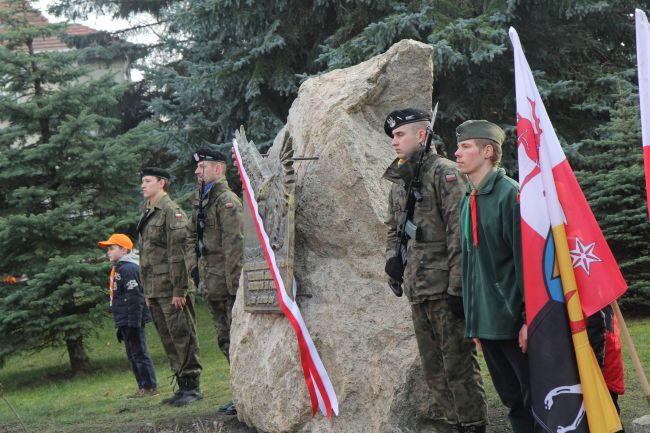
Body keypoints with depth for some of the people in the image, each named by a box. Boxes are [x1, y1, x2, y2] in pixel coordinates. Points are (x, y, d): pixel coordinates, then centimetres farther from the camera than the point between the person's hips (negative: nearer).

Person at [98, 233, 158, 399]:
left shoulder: (129, 269, -13)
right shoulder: (118, 269, 19)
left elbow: (134, 298, -20)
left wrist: (133, 324, -23)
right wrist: (121, 327, 25)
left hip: (132, 321, -11)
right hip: (125, 322, 11)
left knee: (139, 353, -7)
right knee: (133, 355, 12)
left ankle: (150, 387, -4)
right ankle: (143, 388, 16)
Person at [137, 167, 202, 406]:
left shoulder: (171, 211, -9)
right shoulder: (148, 214, 18)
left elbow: (178, 252, -15)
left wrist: (179, 290, -20)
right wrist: (147, 292, 19)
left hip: (171, 288, -9)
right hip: (155, 291, 9)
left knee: (182, 337, -5)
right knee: (169, 341, 11)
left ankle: (193, 386, 0)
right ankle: (183, 385, 16)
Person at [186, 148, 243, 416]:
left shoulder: (226, 200, -12)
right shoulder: (201, 201, 16)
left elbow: (235, 245, -18)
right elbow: (193, 236, 28)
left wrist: (234, 285, -21)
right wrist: (194, 266, 14)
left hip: (228, 284, -10)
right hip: (211, 286, 10)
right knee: (225, 340, 13)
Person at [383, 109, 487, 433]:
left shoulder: (444, 172, -8)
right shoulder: (398, 182, 16)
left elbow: (459, 232, -15)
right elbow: (393, 230, 28)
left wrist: (457, 285, -19)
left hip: (445, 288, -8)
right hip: (416, 290, 8)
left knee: (458, 364, -4)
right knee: (433, 369, 13)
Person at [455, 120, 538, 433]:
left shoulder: (511, 194, -12)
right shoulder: (468, 201, 12)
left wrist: (529, 319, -17)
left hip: (514, 320, -8)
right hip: (485, 322, 8)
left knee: (535, 399, -2)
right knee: (513, 401, 13)